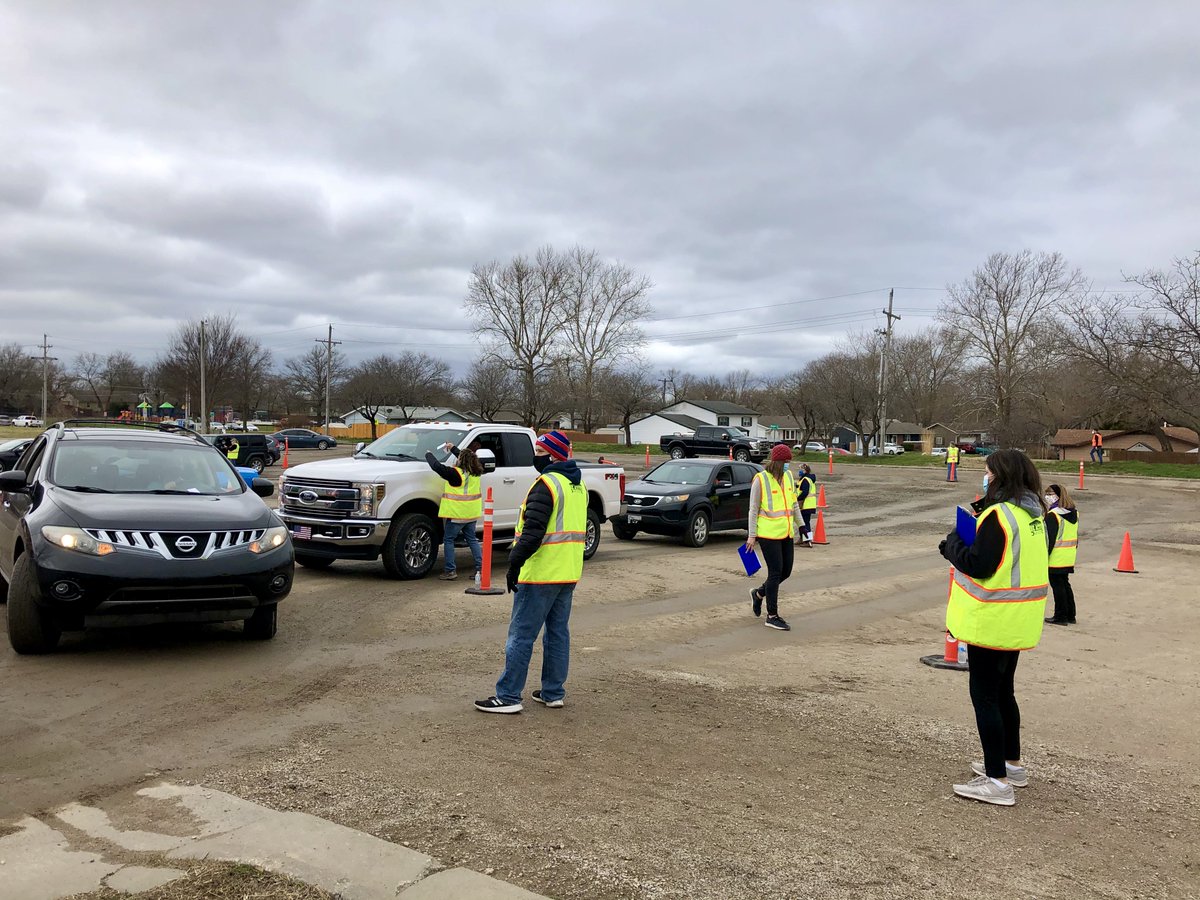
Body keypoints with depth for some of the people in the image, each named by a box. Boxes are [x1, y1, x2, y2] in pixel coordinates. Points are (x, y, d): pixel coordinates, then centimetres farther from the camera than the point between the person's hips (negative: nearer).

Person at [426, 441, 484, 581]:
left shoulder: (455, 473, -18)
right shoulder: (476, 473, 2)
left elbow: (436, 466, -15)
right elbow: (467, 459, 21)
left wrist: (428, 454, 3)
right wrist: (453, 448, 29)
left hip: (456, 514, -6)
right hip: (471, 513, 7)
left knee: (448, 539, 5)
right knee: (472, 539, 17)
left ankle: (450, 570, 3)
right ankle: (480, 567, 13)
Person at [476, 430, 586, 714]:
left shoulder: (547, 484, -15)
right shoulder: (578, 485, 14)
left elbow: (533, 531, -22)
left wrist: (515, 563, -20)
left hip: (540, 574, -9)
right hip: (569, 574, 9)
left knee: (521, 635, -2)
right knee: (558, 633, 14)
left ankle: (508, 696, 2)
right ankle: (553, 693, 20)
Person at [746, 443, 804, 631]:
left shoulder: (788, 476, 9)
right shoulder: (760, 480, -11)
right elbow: (753, 509, -9)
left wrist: (799, 525, 21)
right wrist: (752, 535, -9)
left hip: (786, 533, 7)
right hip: (768, 533, -7)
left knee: (786, 572, 11)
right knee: (775, 572, -4)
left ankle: (758, 593, 35)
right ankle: (772, 616, 7)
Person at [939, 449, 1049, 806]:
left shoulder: (998, 515, -20)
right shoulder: (1034, 514, 8)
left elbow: (978, 566, -22)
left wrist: (953, 543, -6)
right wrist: (965, 545, 6)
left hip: (992, 622, -9)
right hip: (1018, 622, 9)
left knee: (984, 696, -1)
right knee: (1003, 692, 22)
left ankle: (997, 781, 3)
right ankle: (1012, 764, 34)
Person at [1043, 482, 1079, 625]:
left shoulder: (1053, 515, -17)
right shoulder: (1075, 513, 8)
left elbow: (1049, 539, -17)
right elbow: (1075, 535, 17)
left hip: (1056, 558, -8)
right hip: (1069, 558, 8)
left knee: (1057, 586, 0)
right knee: (1065, 584, 17)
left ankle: (1060, 616, 5)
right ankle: (1070, 615, 23)